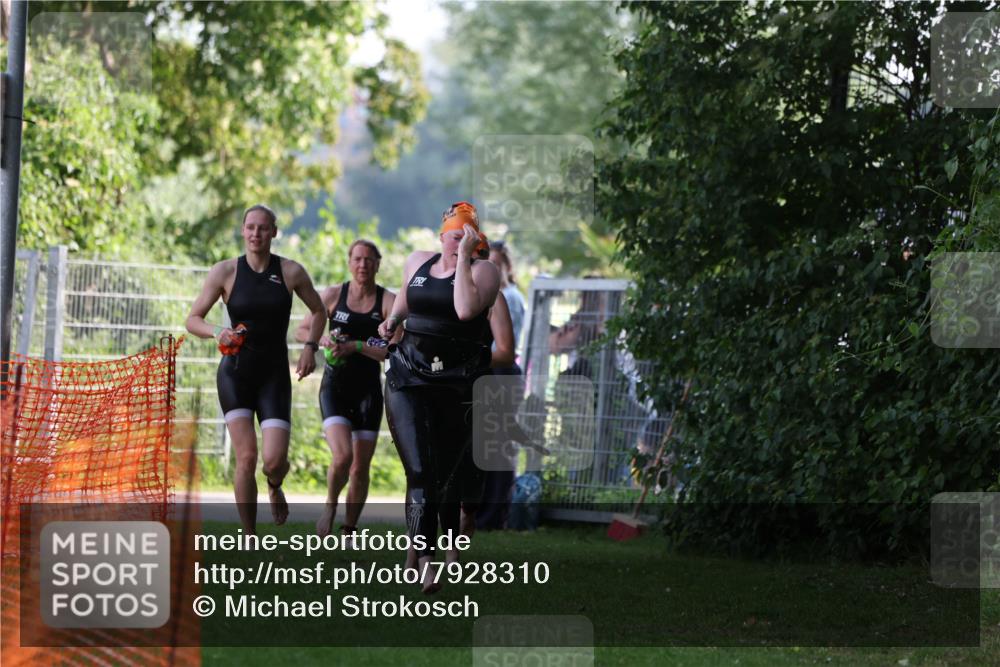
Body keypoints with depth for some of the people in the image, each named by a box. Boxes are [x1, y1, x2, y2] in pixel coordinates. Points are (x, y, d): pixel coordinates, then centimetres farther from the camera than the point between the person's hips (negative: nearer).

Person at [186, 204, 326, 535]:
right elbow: (193, 319, 2)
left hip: (274, 375, 1)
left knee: (275, 461, -12)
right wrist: (216, 332, -18)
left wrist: (310, 346, -1)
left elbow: (318, 311, 15)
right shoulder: (225, 272, -3)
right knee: (246, 457, -12)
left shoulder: (291, 272, -1)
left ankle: (275, 488, 28)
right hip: (235, 373, -1)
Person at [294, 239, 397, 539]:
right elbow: (301, 331, 8)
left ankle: (349, 531, 20)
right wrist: (323, 339, -12)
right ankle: (330, 505, 10)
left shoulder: (388, 301, -2)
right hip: (335, 386, -1)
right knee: (342, 457, -19)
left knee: (360, 469, 4)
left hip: (368, 390, 1)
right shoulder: (333, 295, 1)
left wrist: (355, 346, -20)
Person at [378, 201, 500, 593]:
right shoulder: (417, 262, 9)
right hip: (408, 376, 2)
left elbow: (466, 308, -26)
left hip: (458, 381, -2)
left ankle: (452, 544, 35)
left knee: (447, 471, 9)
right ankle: (423, 560, -17)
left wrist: (464, 257, -21)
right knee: (420, 471, -12)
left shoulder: (483, 271, -5)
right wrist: (393, 319, 11)